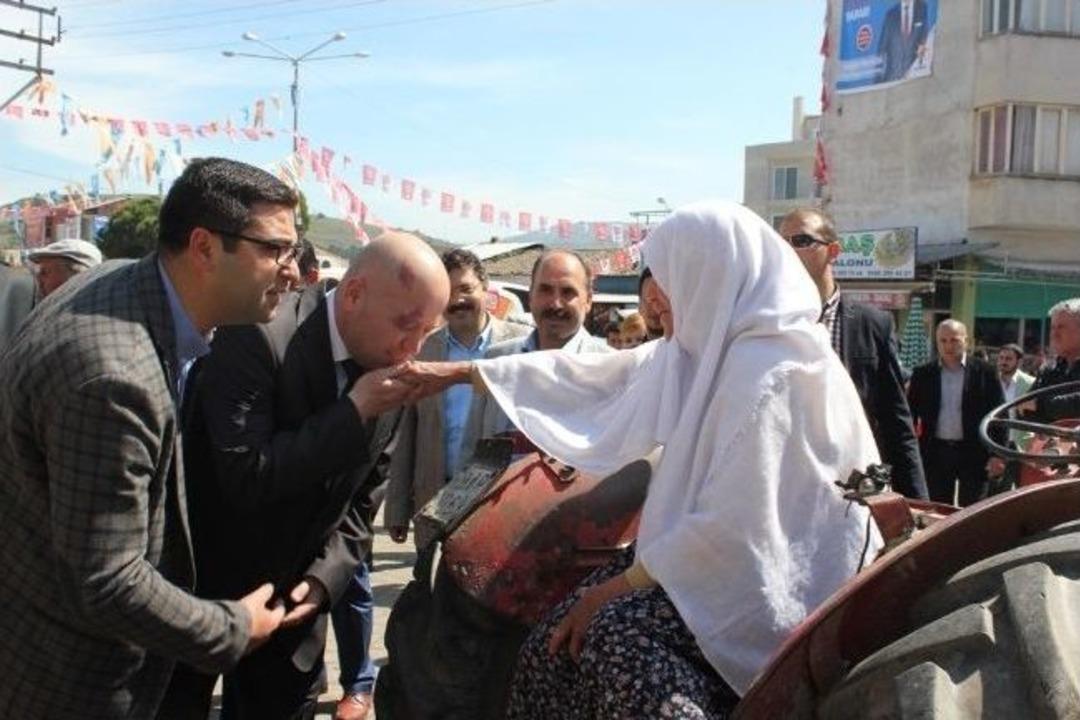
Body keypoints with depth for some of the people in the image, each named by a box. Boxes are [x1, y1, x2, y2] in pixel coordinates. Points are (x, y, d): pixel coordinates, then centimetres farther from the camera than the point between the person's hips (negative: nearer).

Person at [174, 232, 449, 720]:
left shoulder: (389, 375, -5)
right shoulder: (258, 336, -23)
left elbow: (360, 501, 5)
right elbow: (244, 476, -31)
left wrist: (325, 577, -8)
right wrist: (353, 412, -28)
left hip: (293, 595, 4)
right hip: (202, 581, -4)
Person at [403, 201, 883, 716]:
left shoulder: (770, 371, -22)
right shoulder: (702, 349, 6)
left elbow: (733, 525, -25)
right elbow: (591, 376, 13)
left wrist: (618, 586, -17)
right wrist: (461, 372, 15)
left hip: (777, 581, -8)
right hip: (730, 557, 9)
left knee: (619, 639, -28)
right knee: (555, 647, -4)